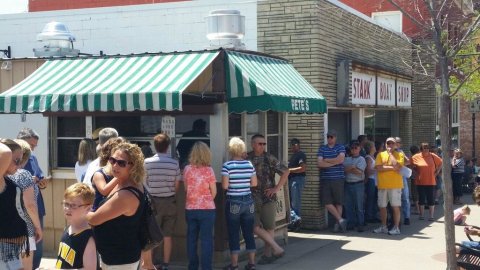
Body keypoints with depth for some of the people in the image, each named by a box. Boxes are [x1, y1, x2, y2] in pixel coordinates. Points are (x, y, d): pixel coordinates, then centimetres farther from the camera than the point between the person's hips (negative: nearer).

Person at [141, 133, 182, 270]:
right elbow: (177, 185, -2)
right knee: (167, 235, 8)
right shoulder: (174, 163, -7)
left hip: (153, 201, -1)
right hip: (170, 202, 1)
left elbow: (144, 182, -1)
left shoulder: (147, 162, -9)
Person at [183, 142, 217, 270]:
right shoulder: (208, 170, -9)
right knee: (206, 239, 1)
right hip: (207, 209, -3)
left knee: (191, 238, 12)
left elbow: (186, 188, 10)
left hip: (190, 208, 3)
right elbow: (214, 192, -2)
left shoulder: (187, 169, 0)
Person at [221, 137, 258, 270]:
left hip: (233, 202, -4)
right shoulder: (249, 164, 0)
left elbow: (225, 186, -13)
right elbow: (254, 183, 5)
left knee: (234, 234, 3)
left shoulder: (227, 165, -11)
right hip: (248, 201, 4)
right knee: (249, 233, 11)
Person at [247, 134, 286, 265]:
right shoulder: (246, 158, 3)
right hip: (252, 199, 1)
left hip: (268, 198, -1)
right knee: (255, 227, -5)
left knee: (269, 227, 5)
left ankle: (267, 254, 18)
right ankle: (277, 249, 6)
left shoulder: (269, 159, -1)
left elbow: (285, 172, 1)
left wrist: (276, 188, -3)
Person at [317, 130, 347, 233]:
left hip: (338, 179, -2)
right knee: (327, 202, -4)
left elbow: (341, 159, -12)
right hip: (325, 179, 2)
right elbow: (320, 163, -3)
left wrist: (326, 160, -5)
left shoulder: (340, 147, 6)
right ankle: (341, 220, 4)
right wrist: (334, 162, -7)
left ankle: (338, 224, 9)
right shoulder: (322, 149, 10)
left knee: (338, 202, 2)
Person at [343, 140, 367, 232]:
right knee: (348, 205, 6)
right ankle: (350, 223, 14)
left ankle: (360, 224, 1)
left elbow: (359, 172, -11)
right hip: (348, 184, 5)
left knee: (359, 206, -3)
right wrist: (353, 168, -9)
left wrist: (348, 169, -4)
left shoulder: (361, 159, 2)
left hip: (358, 184, -4)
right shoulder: (346, 159, 16)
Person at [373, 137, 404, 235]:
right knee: (382, 207, 9)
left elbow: (397, 166, -16)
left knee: (395, 207, -2)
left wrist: (391, 153, -7)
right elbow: (378, 168, -6)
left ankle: (396, 227, 5)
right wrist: (392, 168, -11)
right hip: (382, 185, 3)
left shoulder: (399, 155, 3)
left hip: (395, 185, -3)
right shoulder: (380, 155, 8)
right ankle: (383, 227, 21)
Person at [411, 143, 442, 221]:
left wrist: (437, 172, 4)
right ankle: (421, 215, 18)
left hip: (431, 182, 0)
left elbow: (441, 163, 11)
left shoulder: (433, 156, -1)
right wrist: (416, 172, 2)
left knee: (431, 200, 2)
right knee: (421, 199, 8)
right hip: (420, 182, 0)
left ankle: (431, 216, 9)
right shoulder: (416, 157, -4)